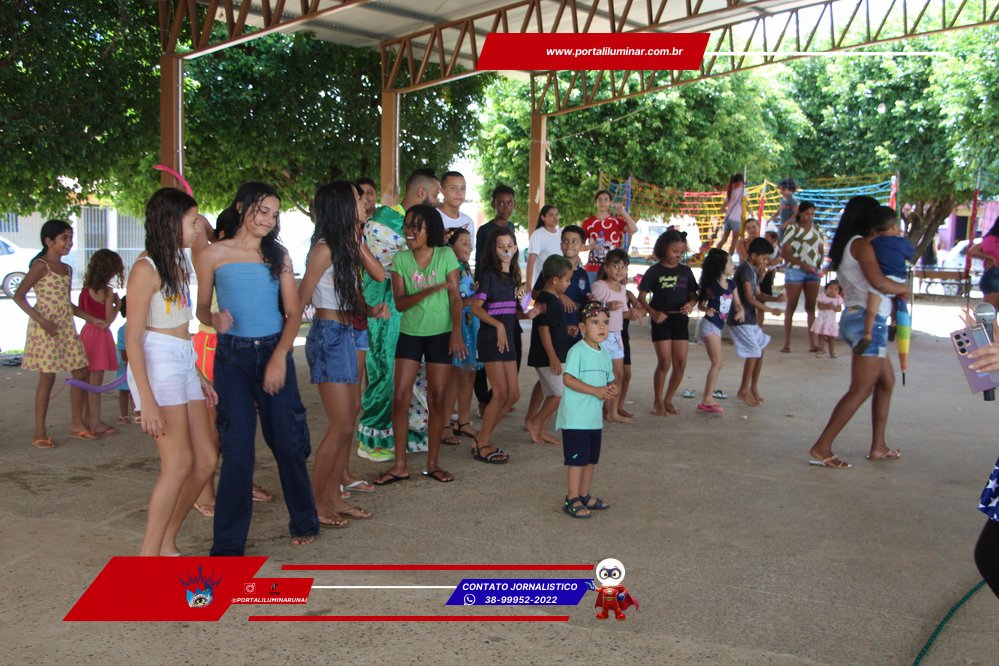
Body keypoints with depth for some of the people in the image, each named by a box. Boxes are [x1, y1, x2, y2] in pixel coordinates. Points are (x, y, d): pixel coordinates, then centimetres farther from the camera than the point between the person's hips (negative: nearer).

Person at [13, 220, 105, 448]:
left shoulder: (67, 269, 15)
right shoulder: (41, 266, -8)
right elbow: (19, 296, -14)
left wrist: (90, 318, 14)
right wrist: (41, 320, -22)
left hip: (66, 326, 8)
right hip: (46, 327, -8)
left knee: (80, 373, 7)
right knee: (47, 378, -5)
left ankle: (77, 424, 18)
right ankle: (39, 433, 3)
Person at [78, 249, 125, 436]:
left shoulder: (86, 288, 8)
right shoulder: (107, 291, -13)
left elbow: (82, 310, 14)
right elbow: (109, 318, -13)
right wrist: (117, 304, 3)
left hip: (87, 331, 8)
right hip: (100, 334, -8)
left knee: (89, 379, 15)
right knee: (96, 380, -3)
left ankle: (88, 419, 24)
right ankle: (95, 422, 2)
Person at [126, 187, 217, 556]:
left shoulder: (176, 264, 15)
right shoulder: (146, 269, -11)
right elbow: (133, 338, -15)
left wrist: (198, 377, 16)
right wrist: (147, 400, -20)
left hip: (184, 363, 9)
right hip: (157, 364, -9)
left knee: (206, 459, 8)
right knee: (179, 463, -9)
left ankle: (165, 543, 20)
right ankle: (148, 557, 1)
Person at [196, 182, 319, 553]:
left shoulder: (278, 255, 7)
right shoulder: (213, 255, 2)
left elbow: (293, 312, 3)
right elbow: (202, 308, 6)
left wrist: (279, 356, -10)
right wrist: (215, 320, -17)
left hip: (275, 352, 2)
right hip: (233, 356, -2)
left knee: (288, 442, 4)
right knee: (237, 449, -4)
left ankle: (304, 523, 26)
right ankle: (228, 544, 7)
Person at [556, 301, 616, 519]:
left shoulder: (605, 354, 12)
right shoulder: (577, 351, -14)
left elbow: (610, 380, 19)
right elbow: (568, 379, -21)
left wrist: (612, 388, -5)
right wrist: (596, 391, -24)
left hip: (595, 418, 8)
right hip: (576, 417, -8)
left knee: (592, 458, 16)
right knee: (577, 458, -3)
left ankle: (584, 495, 30)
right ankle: (572, 499, 7)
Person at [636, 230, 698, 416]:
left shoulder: (685, 271, 8)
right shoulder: (654, 271, -3)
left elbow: (693, 295, 13)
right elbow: (641, 297, -5)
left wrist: (690, 304, -9)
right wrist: (653, 313, -18)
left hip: (680, 319, 4)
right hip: (661, 320, -4)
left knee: (681, 363, 3)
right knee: (664, 362, -6)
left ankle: (668, 400, 18)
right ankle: (657, 402, 10)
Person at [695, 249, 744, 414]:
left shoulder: (731, 284, 6)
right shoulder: (711, 286, -14)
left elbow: (737, 303, 11)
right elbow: (700, 304, -5)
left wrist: (740, 311, -10)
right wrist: (707, 310, -25)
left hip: (718, 326, 9)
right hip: (709, 325, -9)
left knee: (718, 363, 14)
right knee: (717, 362, -11)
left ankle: (708, 399, 23)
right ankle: (707, 401, -8)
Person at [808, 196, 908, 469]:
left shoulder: (846, 246, 18)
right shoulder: (861, 244, -10)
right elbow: (878, 282, -22)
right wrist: (904, 288, -7)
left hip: (854, 318, 10)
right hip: (868, 320, -10)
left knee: (886, 381, 19)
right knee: (861, 390, -9)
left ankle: (878, 447, 22)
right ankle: (821, 449, -10)